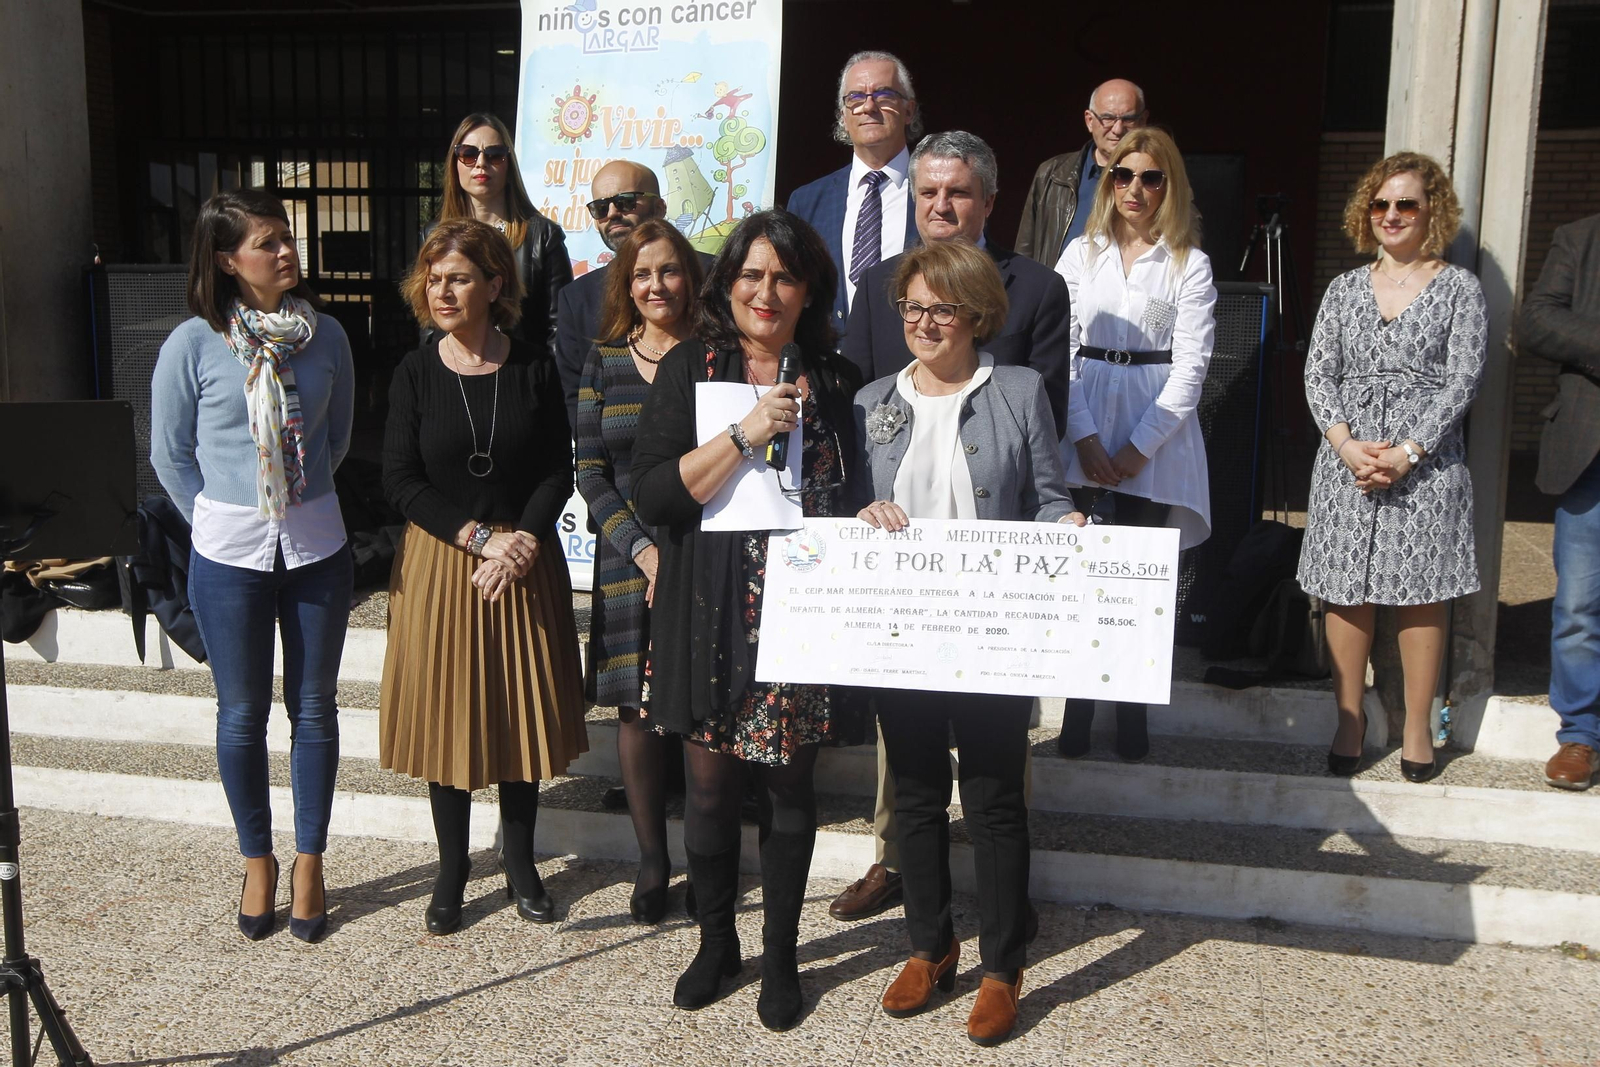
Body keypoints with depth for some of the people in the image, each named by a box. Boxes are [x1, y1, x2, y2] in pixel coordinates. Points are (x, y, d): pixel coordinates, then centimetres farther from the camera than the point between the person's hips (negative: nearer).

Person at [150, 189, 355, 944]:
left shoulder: (326, 336, -1)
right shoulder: (193, 344, -7)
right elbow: (169, 453, 2)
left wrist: (303, 498, 9)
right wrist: (220, 517, 3)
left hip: (316, 545, 2)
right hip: (229, 552, -1)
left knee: (313, 709, 10)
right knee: (242, 714, 10)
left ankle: (310, 862, 26)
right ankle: (257, 860, 29)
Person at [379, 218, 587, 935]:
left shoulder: (534, 369, -1)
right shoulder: (415, 373, -2)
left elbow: (558, 472, -1)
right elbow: (400, 482, -5)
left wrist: (520, 541, -16)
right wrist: (481, 537, -14)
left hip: (525, 565, 1)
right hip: (439, 565, 0)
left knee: (525, 711, 7)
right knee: (446, 714, 5)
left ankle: (520, 863, 24)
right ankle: (452, 868, 22)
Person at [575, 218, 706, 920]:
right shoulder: (603, 363, 8)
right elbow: (591, 472, 5)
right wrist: (641, 549, -8)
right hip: (629, 561, 2)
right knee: (636, 706, 3)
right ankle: (651, 861, 16)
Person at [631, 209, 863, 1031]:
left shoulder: (836, 380, 6)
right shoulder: (690, 370, 0)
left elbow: (858, 493, 16)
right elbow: (652, 494, -10)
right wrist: (746, 433, -18)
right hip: (711, 617, -1)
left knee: (787, 784, 9)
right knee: (709, 782, 8)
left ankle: (780, 956, 27)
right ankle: (715, 943, 31)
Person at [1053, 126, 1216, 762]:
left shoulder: (1190, 266, 4)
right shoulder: (1081, 254, 10)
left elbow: (1190, 366, -2)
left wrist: (1137, 448, -9)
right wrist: (1085, 439, -7)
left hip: (1155, 442, -1)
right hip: (1084, 432, 1)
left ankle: (1132, 722, 9)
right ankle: (1076, 719, 6)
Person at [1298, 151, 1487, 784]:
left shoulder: (1459, 288, 3)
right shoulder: (1344, 288, 11)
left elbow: (1462, 382, -4)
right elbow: (1318, 374, 5)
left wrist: (1406, 454, -14)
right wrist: (1347, 444, -11)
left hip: (1426, 466, -2)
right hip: (1346, 464, 2)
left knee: (1421, 596, 2)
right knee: (1345, 594, 3)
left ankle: (1417, 731, 13)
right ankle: (1349, 725, 14)